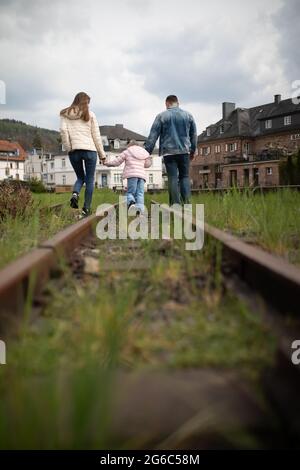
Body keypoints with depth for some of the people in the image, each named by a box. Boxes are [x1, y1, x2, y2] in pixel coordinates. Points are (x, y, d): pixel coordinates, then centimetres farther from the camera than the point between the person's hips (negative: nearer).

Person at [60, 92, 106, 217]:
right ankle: (86, 209, 2)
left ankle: (75, 194, -11)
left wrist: (68, 148, 2)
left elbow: (63, 130, -5)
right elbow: (96, 135, 6)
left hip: (74, 151, 2)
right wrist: (102, 154, 10)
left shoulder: (65, 114, 10)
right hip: (89, 150, -2)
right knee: (89, 180, 6)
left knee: (80, 177, 19)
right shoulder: (90, 115, 6)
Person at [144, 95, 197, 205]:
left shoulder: (161, 116, 2)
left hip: (169, 152, -2)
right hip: (184, 151, 2)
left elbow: (153, 136, -2)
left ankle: (175, 204, -3)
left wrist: (147, 152, 0)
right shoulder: (188, 115, 10)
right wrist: (192, 151, 27)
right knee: (185, 176, 8)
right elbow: (193, 135, 17)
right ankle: (186, 202, -5)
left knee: (172, 178, -1)